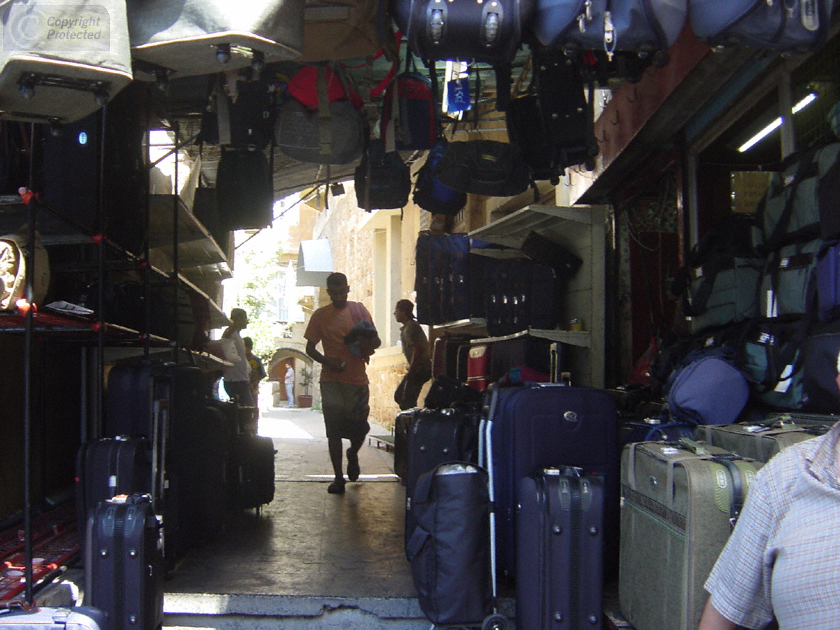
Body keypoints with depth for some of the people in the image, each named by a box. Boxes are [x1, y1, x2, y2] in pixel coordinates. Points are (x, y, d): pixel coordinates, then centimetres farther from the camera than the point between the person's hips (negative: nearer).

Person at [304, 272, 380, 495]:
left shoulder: (359, 309, 6)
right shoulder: (320, 315, 5)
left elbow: (376, 340, 9)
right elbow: (310, 348, 7)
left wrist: (368, 344, -16)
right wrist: (327, 361, -12)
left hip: (358, 379, 0)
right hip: (331, 381, 0)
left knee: (360, 426, 3)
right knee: (334, 430, 0)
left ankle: (353, 454, 36)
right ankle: (338, 478, 9)